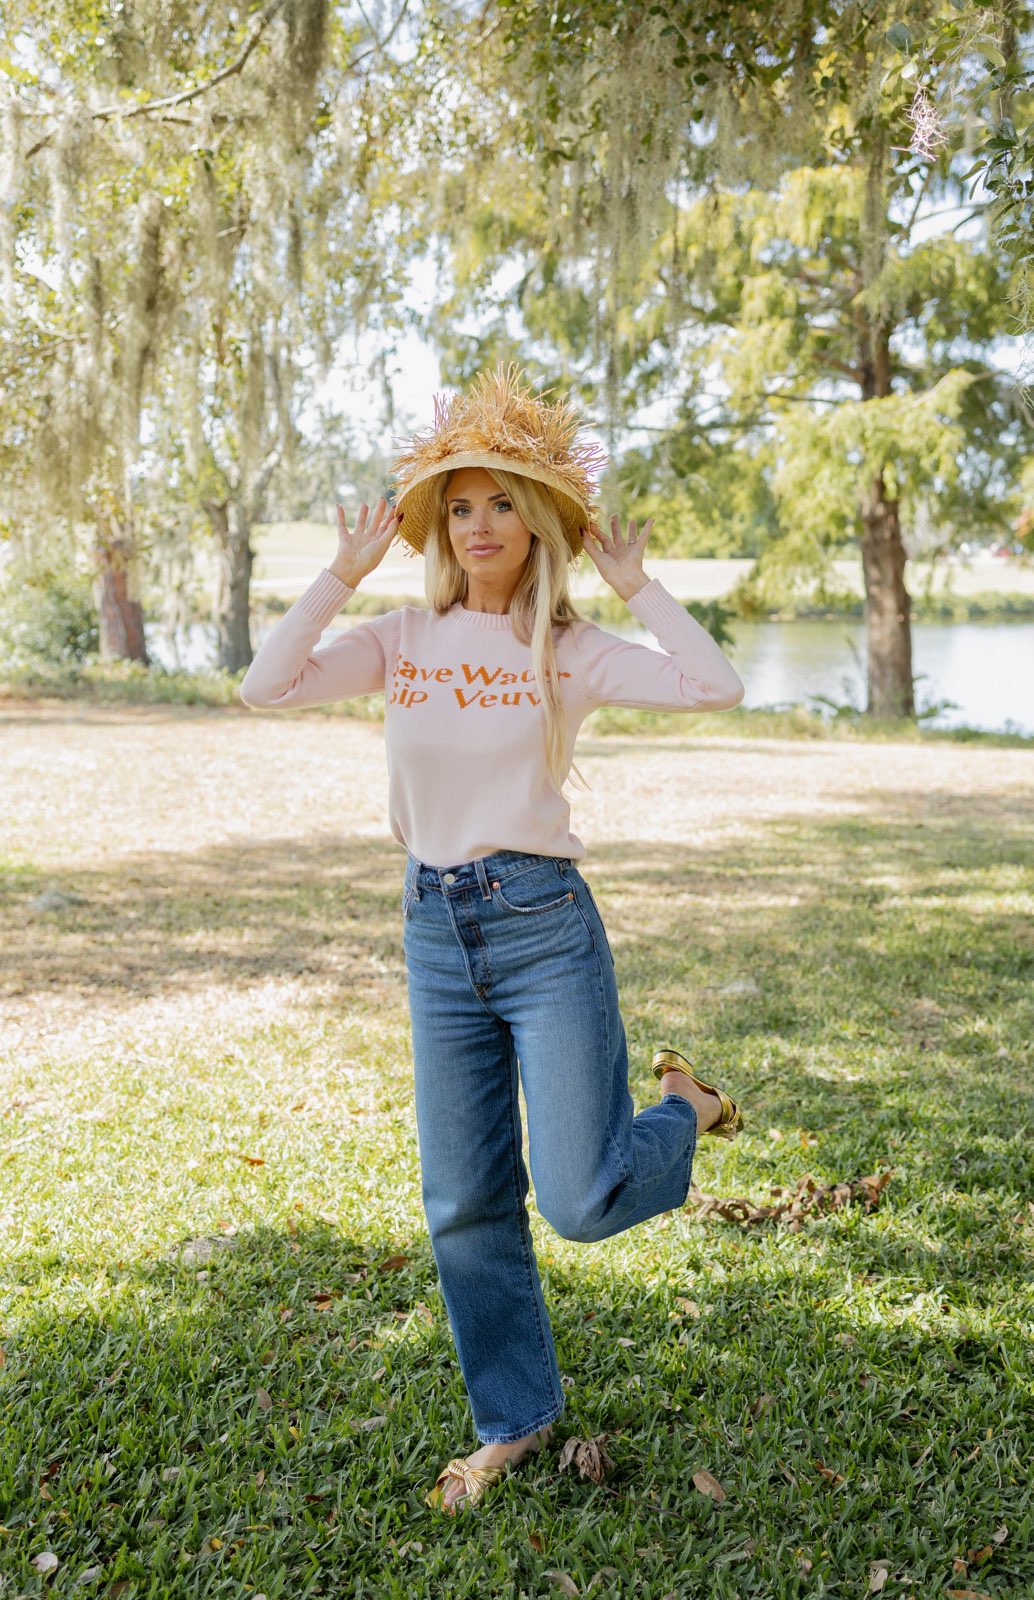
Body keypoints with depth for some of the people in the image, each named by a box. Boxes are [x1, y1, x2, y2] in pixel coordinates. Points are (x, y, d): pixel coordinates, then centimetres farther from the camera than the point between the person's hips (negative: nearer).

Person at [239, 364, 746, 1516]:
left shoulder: (572, 650, -2)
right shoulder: (402, 640, 5)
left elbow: (716, 688, -13)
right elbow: (267, 686, -8)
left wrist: (632, 583, -8)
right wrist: (343, 573, -5)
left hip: (544, 926, -3)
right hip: (436, 934, 3)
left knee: (578, 1200, -8)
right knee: (464, 1204, 10)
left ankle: (683, 1111, 26)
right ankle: (515, 1420, 30)